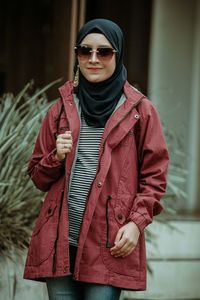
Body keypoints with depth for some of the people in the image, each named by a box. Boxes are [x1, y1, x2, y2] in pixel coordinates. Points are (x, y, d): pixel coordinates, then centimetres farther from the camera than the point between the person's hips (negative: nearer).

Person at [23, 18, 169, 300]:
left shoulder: (140, 110, 4)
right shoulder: (62, 108, 13)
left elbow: (154, 177, 4)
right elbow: (38, 177, 17)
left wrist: (137, 222, -9)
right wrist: (56, 158, -4)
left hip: (110, 244, -3)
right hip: (60, 241, 3)